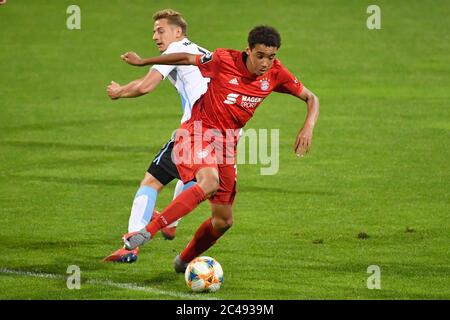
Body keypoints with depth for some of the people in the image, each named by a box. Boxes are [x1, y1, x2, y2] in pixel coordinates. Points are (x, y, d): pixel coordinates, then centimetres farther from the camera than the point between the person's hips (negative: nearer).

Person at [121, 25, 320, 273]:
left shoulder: (275, 74, -3)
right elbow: (187, 59, 1)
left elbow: (311, 98, 7)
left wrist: (308, 127, -11)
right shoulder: (224, 61, -14)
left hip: (225, 145, 6)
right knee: (209, 183, -37)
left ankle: (184, 262, 32)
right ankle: (147, 232, -39)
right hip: (197, 133, -6)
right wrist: (143, 62, 10)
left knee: (223, 221, 8)